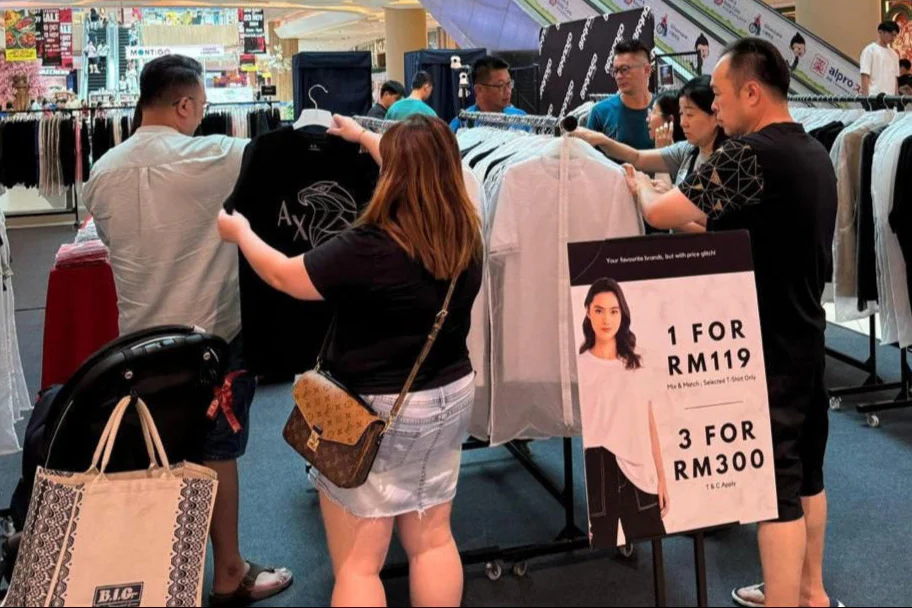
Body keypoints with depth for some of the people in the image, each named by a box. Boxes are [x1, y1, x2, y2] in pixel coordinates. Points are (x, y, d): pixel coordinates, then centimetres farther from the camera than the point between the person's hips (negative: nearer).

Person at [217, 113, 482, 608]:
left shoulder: (370, 248, -26)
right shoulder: (465, 233, -5)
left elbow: (283, 276, -11)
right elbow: (425, 169, 16)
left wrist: (239, 232, 9)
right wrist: (362, 137, 30)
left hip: (374, 410, -7)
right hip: (450, 396, 7)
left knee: (356, 565, 8)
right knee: (432, 540, 21)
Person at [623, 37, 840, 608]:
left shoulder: (750, 153, -21)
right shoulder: (814, 151, 8)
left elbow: (661, 214, -21)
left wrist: (640, 183, -1)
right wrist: (713, 226, 16)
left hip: (766, 346, -9)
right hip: (806, 336, 9)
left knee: (774, 482, -1)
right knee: (806, 469, 19)